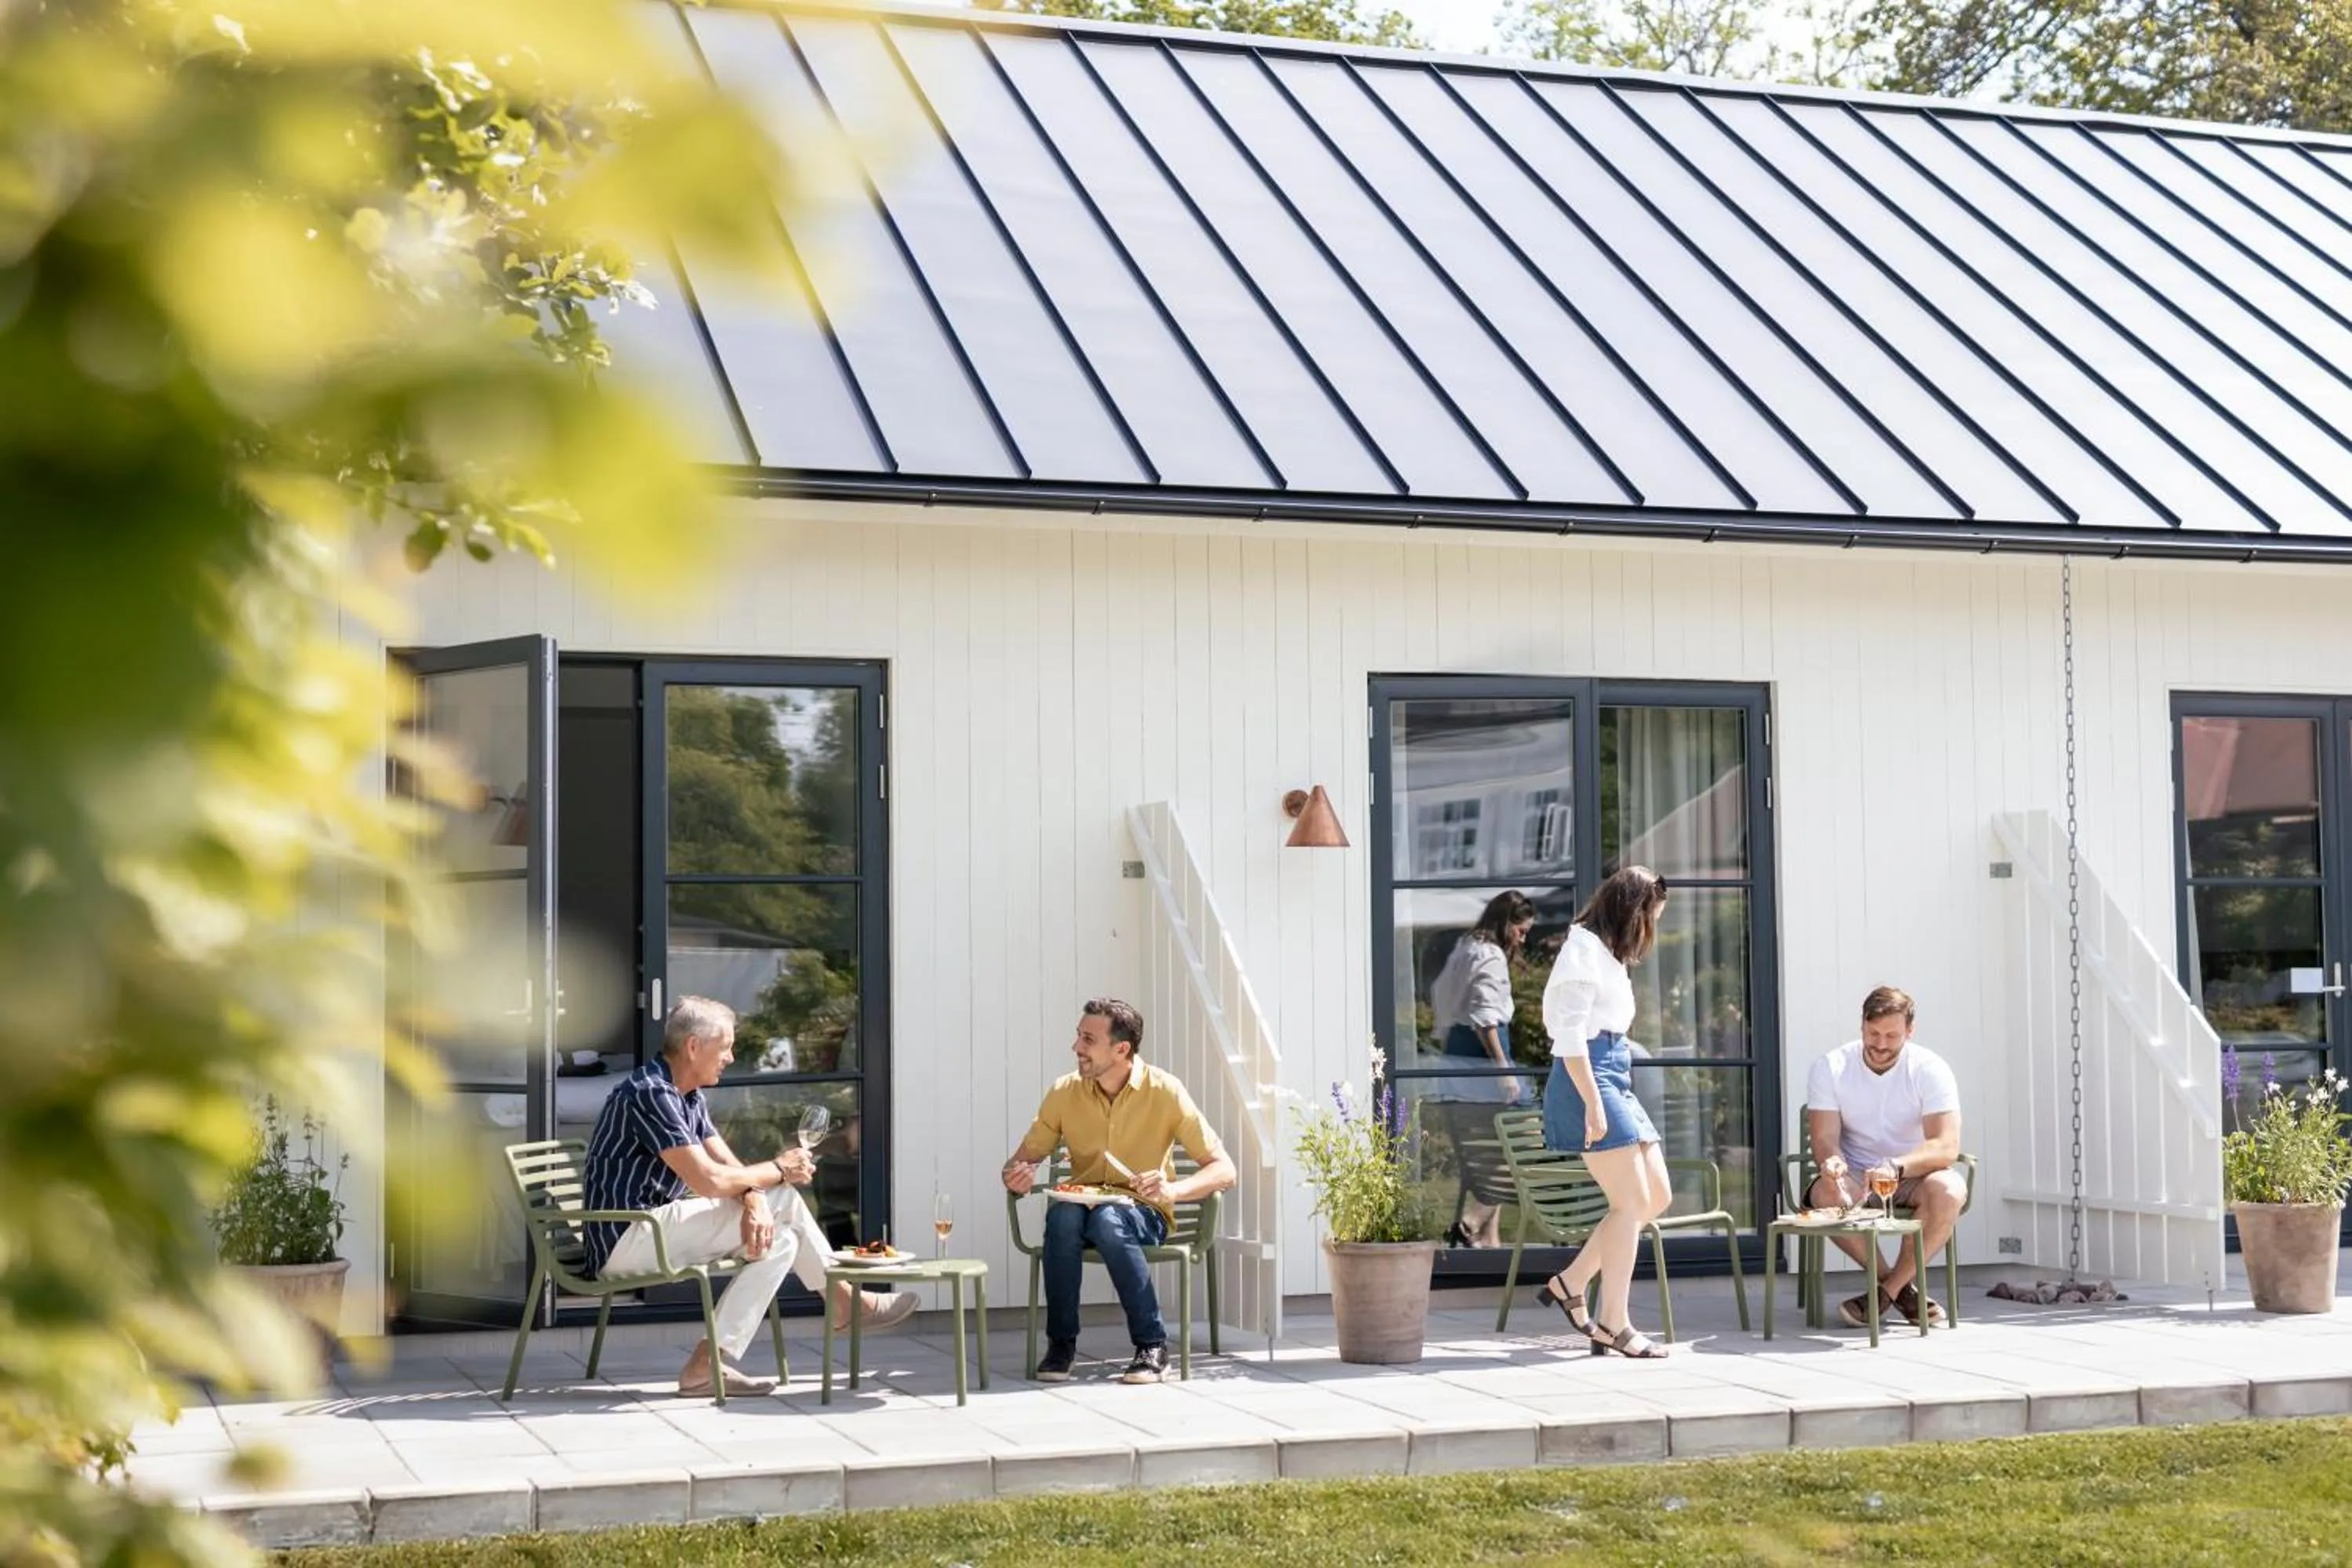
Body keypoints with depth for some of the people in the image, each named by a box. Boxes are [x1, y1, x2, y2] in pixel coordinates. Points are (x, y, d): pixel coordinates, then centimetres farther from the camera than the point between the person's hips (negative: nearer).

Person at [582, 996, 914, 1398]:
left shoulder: (690, 1097, 15)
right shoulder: (650, 1094, -19)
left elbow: (730, 1167, 8)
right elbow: (708, 1180, -23)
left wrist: (754, 1201, -15)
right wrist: (777, 1171, -8)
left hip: (650, 1234, 10)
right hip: (625, 1241, -10)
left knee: (781, 1238, -2)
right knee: (782, 1200, -13)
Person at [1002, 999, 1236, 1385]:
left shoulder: (1165, 1092, -12)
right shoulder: (1065, 1092, -4)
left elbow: (1223, 1170, -13)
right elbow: (1023, 1159, 4)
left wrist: (1172, 1191, -32)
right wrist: (1015, 1176, -21)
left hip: (1143, 1214, -2)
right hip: (1083, 1209, 3)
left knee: (1108, 1219, -37)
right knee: (1062, 1214, -33)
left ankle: (1152, 1346, -25)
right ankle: (1060, 1344, -20)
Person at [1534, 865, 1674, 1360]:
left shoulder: (1607, 952, 20)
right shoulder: (1584, 949, -10)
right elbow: (1570, 1032, -17)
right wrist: (1593, 1104, -21)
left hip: (1614, 1077, 10)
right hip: (1590, 1077, -10)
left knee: (1658, 1195, 7)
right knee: (1633, 1202, -9)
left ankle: (1570, 1283, 13)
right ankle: (1613, 1323, -4)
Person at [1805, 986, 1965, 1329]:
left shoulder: (1930, 1070, -11)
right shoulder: (1830, 1069, -6)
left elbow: (1947, 1147, -21)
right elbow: (1824, 1139, -11)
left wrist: (1896, 1167, -40)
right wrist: (1832, 1161, -37)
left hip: (1915, 1176, -1)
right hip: (1855, 1176, 1)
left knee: (1948, 1191, -35)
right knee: (1826, 1194, -34)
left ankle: (1886, 1290, -17)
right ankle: (1903, 1289, -14)